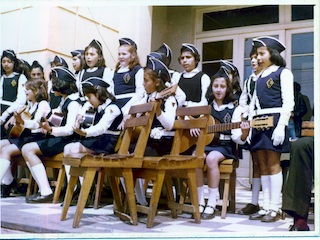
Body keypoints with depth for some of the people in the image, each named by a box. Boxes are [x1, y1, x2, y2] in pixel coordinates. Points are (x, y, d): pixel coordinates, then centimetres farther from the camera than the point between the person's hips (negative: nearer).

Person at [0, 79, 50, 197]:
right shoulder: (29, 104, 19)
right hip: (25, 135, 9)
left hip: (36, 137, -9)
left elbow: (36, 124, -19)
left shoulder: (43, 104, -6)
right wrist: (17, 120, -4)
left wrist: (22, 122, -36)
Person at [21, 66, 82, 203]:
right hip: (61, 138, 9)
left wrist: (51, 130, -37)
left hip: (68, 141, -9)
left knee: (28, 149, -15)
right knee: (27, 149, 0)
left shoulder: (74, 103, -15)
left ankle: (46, 192, -17)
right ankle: (44, 190, -7)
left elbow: (70, 129, -25)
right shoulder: (65, 100, 15)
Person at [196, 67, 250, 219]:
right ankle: (200, 202, -20)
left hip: (224, 146, -3)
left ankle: (212, 204, -25)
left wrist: (244, 133, -27)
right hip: (205, 143, 3)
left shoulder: (234, 110, 3)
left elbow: (236, 138, -5)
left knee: (211, 158, -35)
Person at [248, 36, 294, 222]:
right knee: (263, 166, 5)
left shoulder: (283, 73, 2)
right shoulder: (261, 76, 21)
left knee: (273, 164, -7)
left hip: (274, 120, -7)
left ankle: (275, 209, -2)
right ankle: (266, 207, 9)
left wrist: (281, 126, -17)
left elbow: (288, 102, -8)